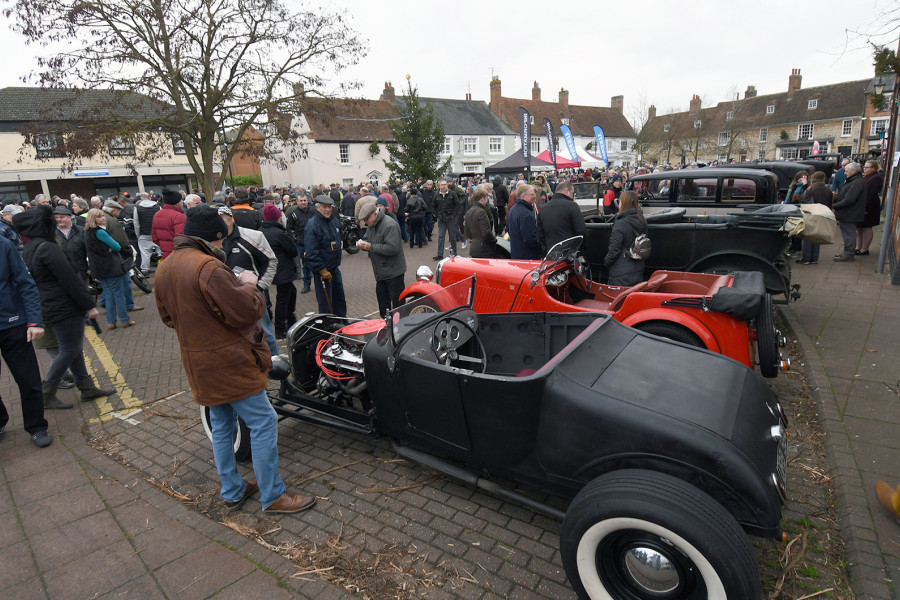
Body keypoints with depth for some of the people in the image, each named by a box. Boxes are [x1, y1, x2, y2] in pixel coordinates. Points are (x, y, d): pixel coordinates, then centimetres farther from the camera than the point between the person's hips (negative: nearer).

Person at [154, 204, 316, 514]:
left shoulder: (165, 267, 8)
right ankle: (272, 495, 10)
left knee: (221, 427, 19)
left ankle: (232, 492, 32)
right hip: (229, 361, -10)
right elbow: (244, 311, -23)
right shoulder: (208, 267, -23)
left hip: (199, 365, 10)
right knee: (263, 422, 0)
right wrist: (248, 285, -7)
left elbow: (168, 317, 18)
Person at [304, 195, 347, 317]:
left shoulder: (335, 221, 6)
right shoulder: (312, 225, -19)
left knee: (340, 297, 19)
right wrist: (323, 271, -20)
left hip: (335, 267, 8)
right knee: (325, 302, 3)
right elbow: (311, 252, -21)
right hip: (321, 270, -8)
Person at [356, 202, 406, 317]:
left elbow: (392, 248, -28)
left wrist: (371, 247, -24)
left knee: (397, 300, -3)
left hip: (393, 271, -10)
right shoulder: (371, 225, 8)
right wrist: (363, 244, -5)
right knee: (381, 296, 19)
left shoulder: (390, 225, -22)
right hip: (380, 271, 10)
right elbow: (368, 238, 21)